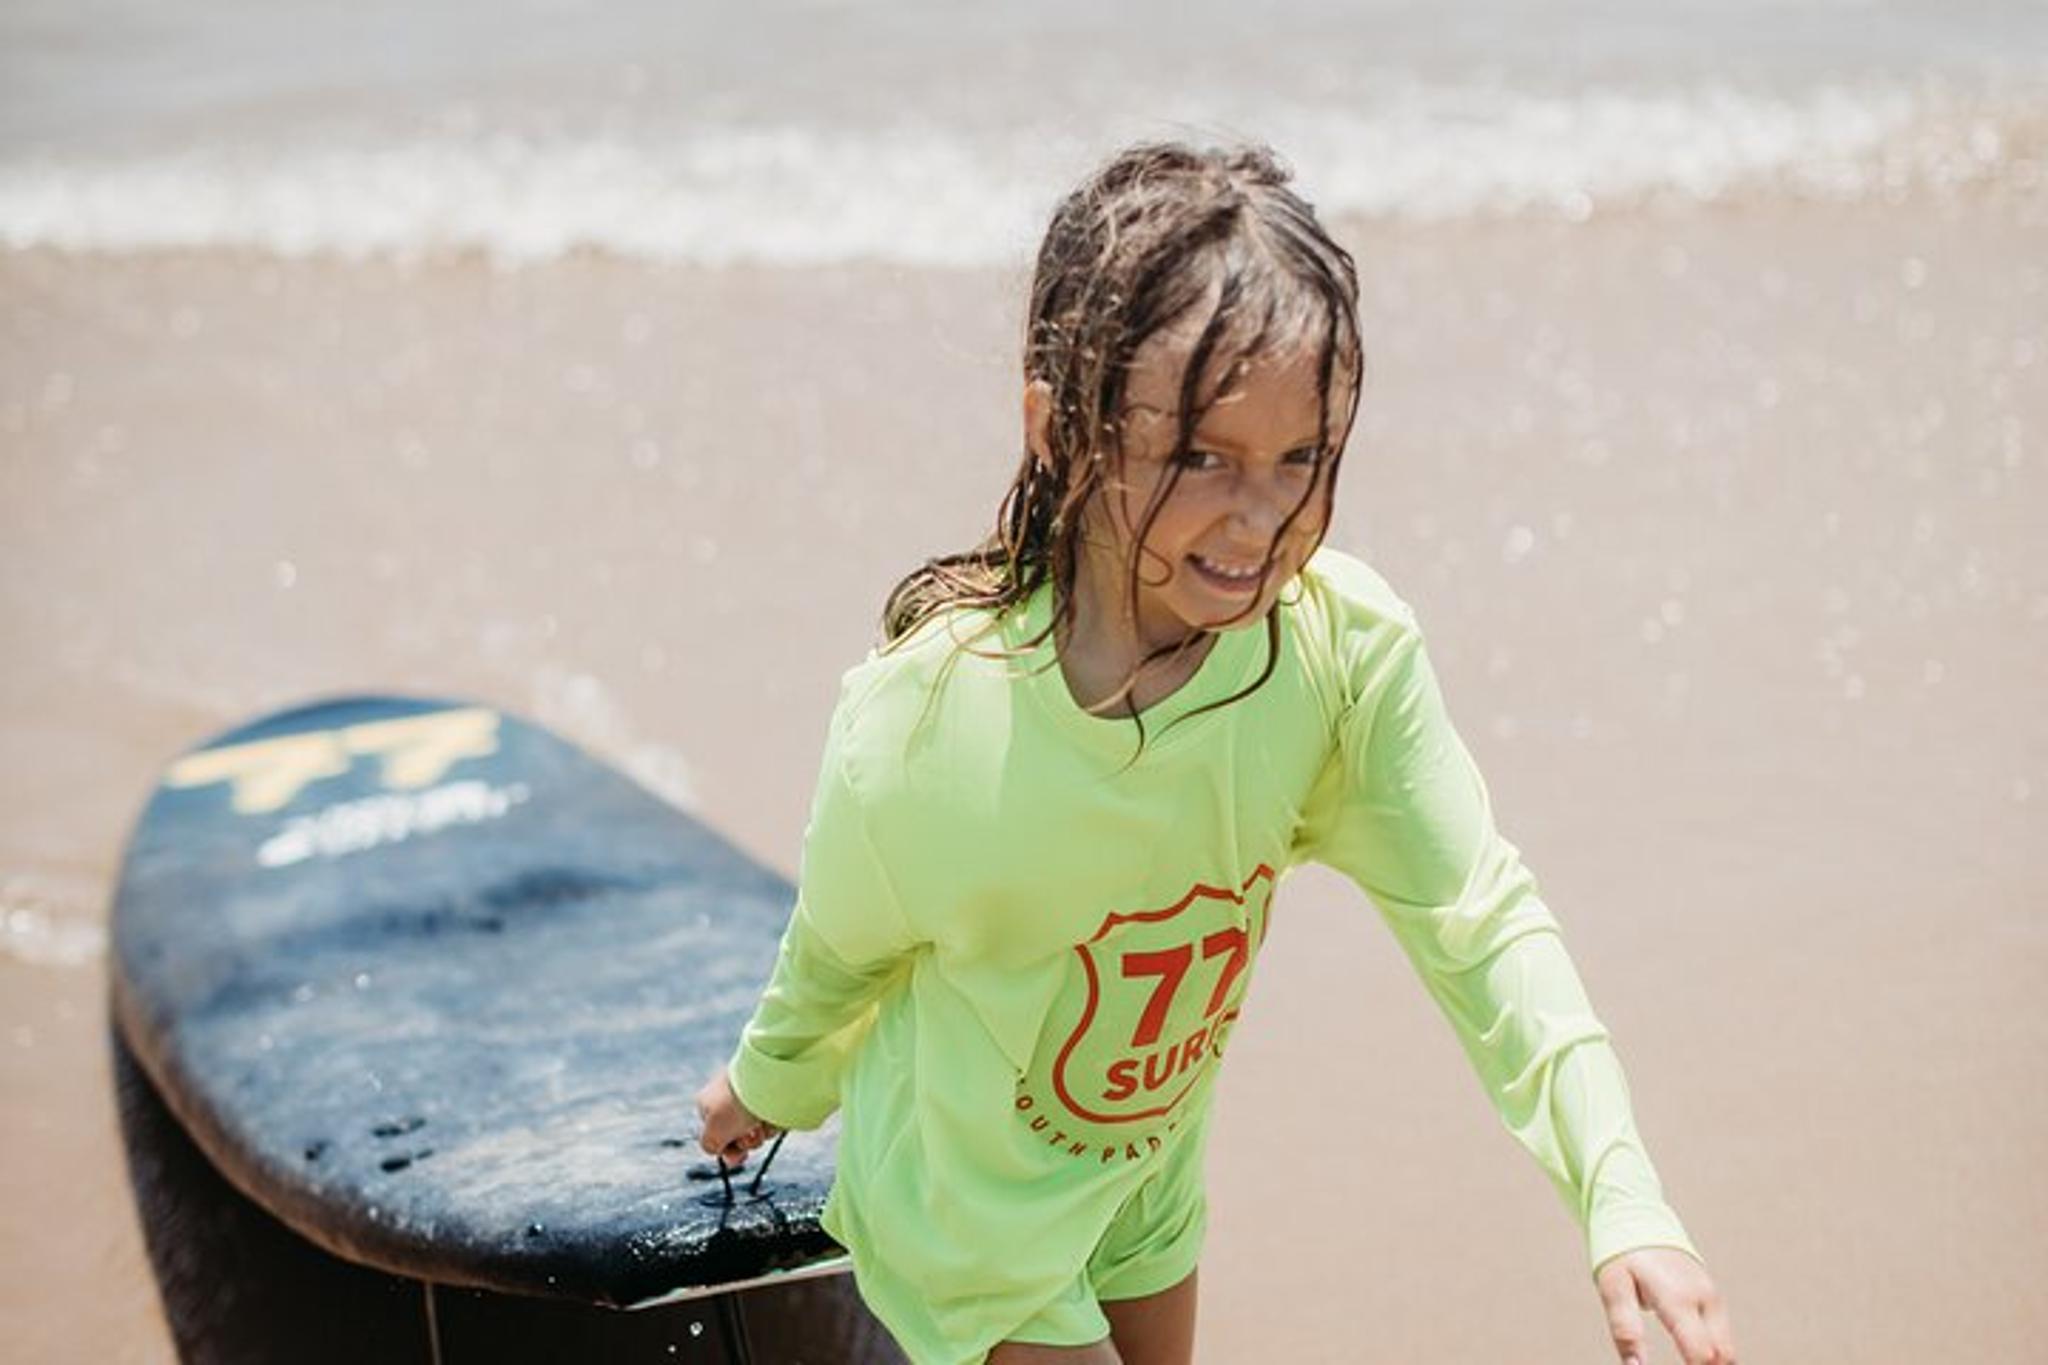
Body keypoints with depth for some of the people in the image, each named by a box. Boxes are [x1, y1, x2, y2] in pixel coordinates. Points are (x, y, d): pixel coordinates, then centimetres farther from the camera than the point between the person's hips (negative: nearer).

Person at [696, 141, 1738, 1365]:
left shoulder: (1347, 647, -26)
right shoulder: (921, 724, -33)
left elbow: (1478, 920, -19)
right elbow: (842, 952, -13)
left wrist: (1624, 1200, -29)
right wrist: (771, 1083, 8)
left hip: (1152, 1171, 5)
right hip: (973, 1208, -5)